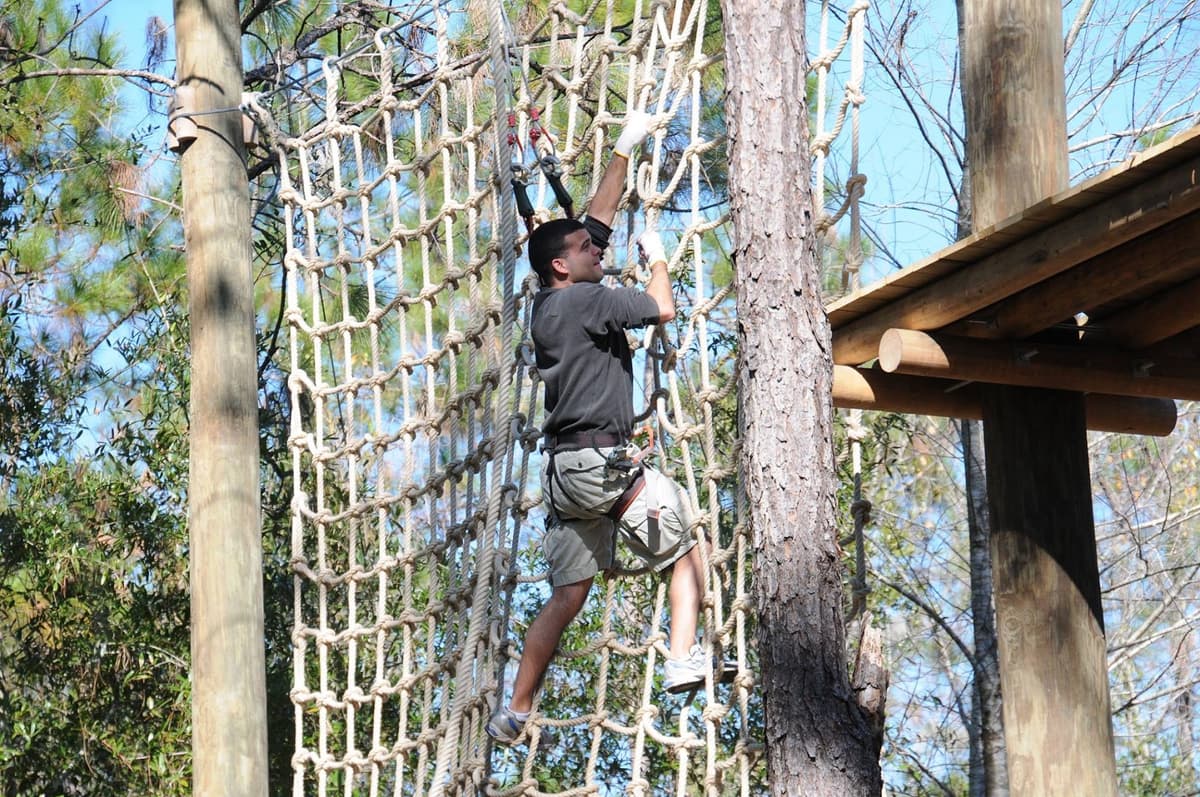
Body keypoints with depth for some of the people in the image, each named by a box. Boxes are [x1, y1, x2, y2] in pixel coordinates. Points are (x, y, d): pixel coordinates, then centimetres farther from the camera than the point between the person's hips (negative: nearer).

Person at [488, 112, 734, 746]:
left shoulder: (550, 303, 15)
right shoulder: (584, 299, -10)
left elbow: (597, 217, 24)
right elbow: (663, 310, -12)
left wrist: (625, 149, 29)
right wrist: (656, 254, 6)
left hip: (564, 467, 9)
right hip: (598, 459, -9)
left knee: (569, 593, 12)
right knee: (689, 545, 2)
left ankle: (515, 711, 11)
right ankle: (684, 658, -11)